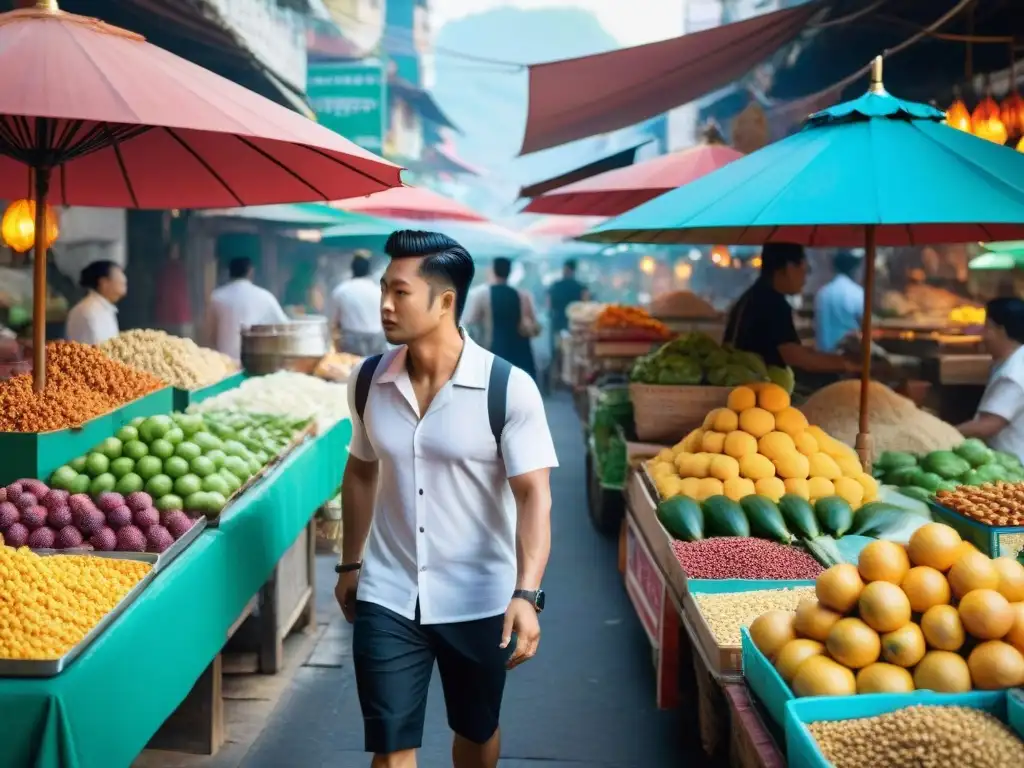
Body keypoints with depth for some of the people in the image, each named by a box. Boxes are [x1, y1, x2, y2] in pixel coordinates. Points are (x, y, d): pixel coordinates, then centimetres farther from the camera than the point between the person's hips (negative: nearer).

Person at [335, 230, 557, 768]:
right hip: (386, 597, 2)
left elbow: (534, 495, -16)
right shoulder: (368, 380, -3)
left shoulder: (508, 387, -15)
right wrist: (349, 565, 15)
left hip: (478, 602, -2)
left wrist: (526, 593, -27)